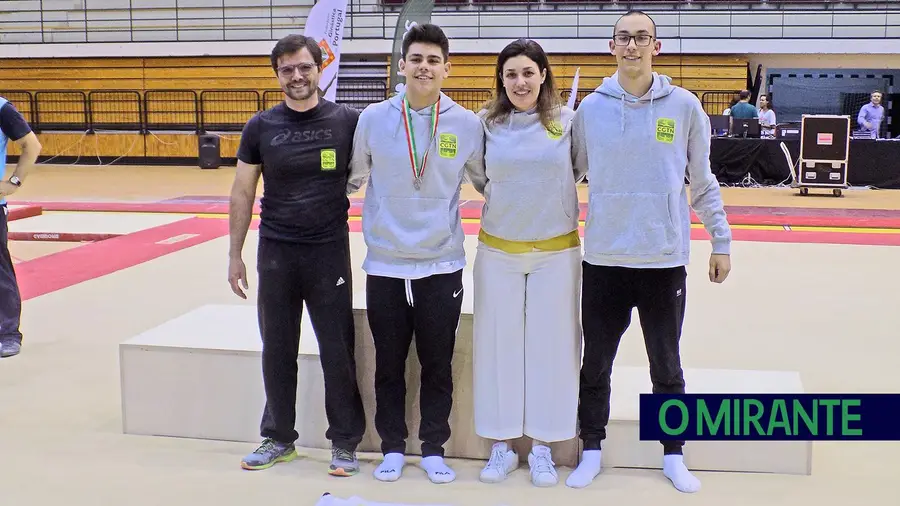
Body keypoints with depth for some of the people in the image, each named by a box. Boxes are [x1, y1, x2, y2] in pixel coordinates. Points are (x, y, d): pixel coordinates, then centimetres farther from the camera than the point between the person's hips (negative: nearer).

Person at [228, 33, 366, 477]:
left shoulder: (347, 121, -3)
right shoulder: (261, 127, 2)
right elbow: (242, 193, 6)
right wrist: (234, 256, 5)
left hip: (329, 251, -2)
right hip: (275, 252, 2)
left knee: (338, 351, 4)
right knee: (277, 350, 12)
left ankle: (345, 442, 18)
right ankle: (278, 438, 27)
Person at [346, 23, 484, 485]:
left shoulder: (467, 124, -3)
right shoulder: (373, 119, -3)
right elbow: (353, 178, 11)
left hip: (442, 265, 0)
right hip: (384, 265, 0)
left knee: (437, 365, 10)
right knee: (389, 365, 11)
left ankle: (434, 449, 26)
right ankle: (392, 447, 27)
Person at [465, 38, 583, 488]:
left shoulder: (568, 122, -5)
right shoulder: (487, 125, -1)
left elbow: (579, 171, 7)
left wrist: (549, 194, -6)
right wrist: (506, 198, -2)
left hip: (556, 251, -1)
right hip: (498, 250, 1)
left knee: (551, 344, 6)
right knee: (497, 343, 6)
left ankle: (542, 448, 20)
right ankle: (501, 446, 21)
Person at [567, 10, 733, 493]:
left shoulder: (684, 105, -1)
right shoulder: (591, 107, 0)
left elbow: (702, 181, 4)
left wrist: (721, 241, 5)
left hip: (665, 258, 0)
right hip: (603, 258, 1)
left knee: (666, 365, 12)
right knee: (596, 363, 10)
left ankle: (673, 455, 29)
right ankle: (591, 451, 27)